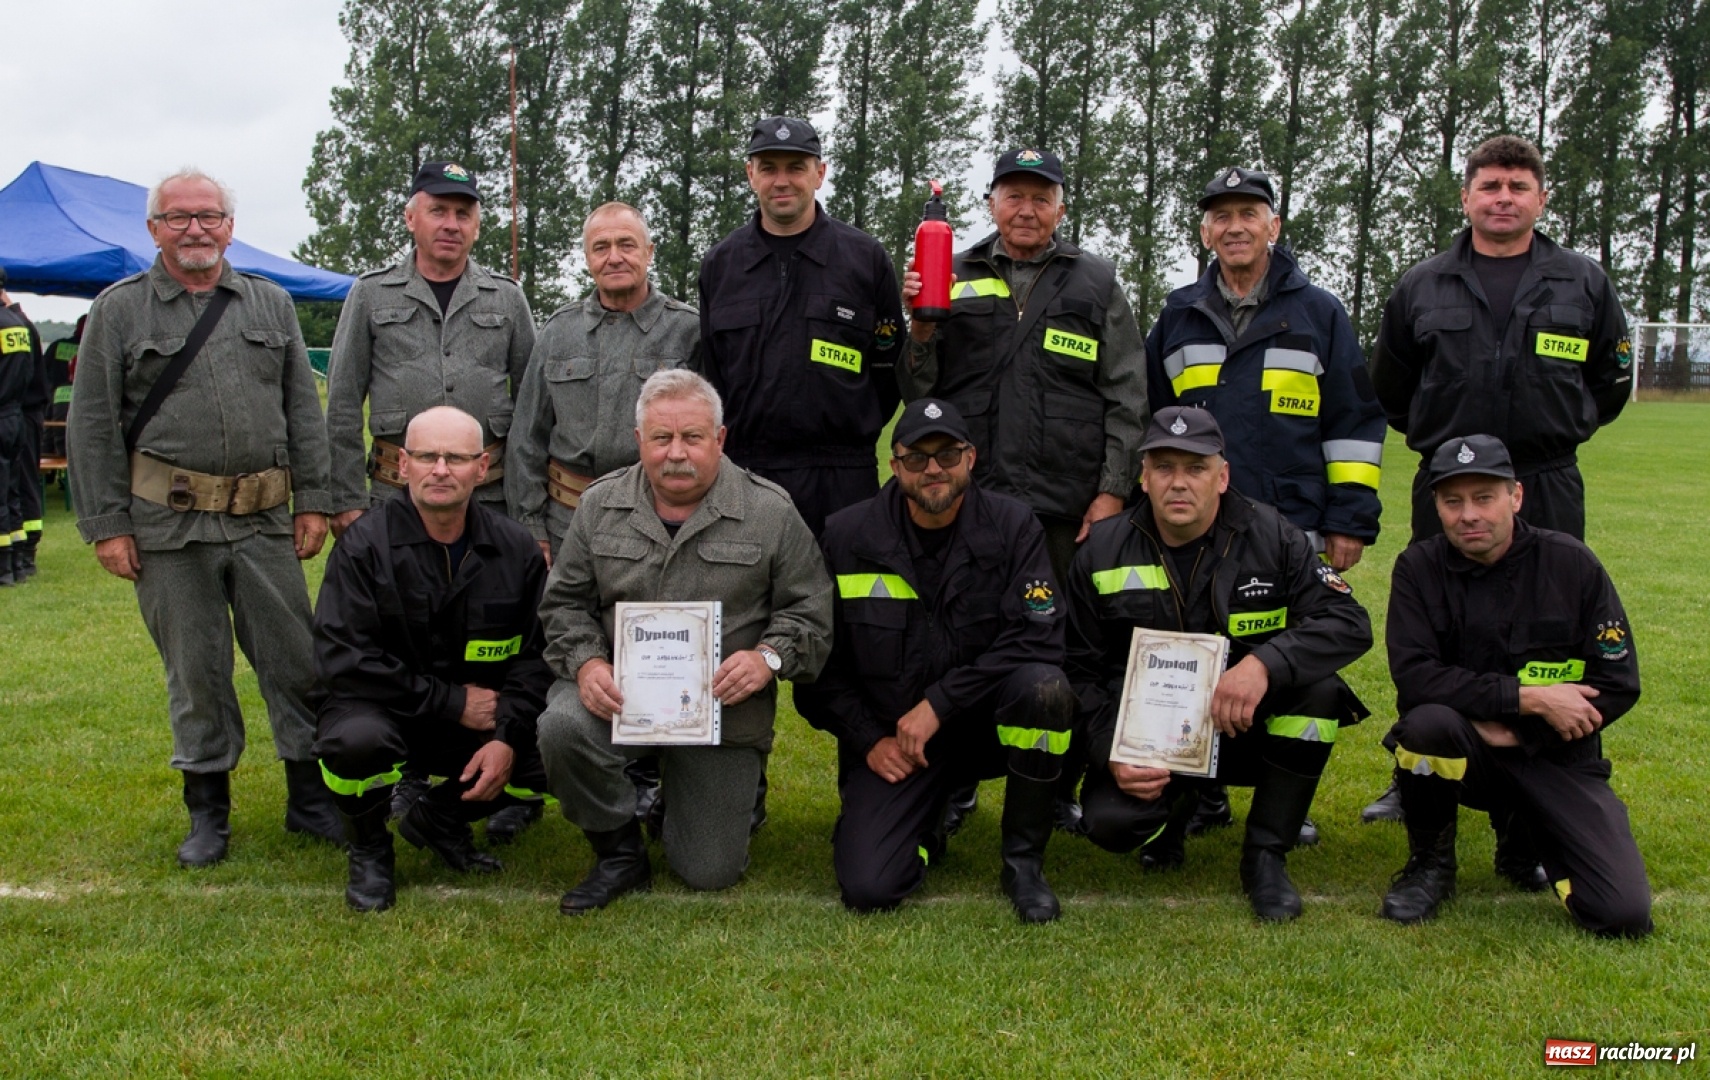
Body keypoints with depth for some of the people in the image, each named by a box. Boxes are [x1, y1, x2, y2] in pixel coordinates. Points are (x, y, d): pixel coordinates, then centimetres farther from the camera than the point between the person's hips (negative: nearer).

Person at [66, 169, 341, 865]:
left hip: (265, 520, 2)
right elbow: (92, 426, 2)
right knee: (194, 670, 7)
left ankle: (310, 798, 18)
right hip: (168, 525, -2)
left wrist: (313, 500, 5)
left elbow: (304, 410, 12)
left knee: (294, 659, 5)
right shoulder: (119, 310, 4)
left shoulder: (271, 304, 11)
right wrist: (105, 523, -4)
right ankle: (207, 809, 21)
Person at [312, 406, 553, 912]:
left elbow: (536, 656, -1)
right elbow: (342, 662, -18)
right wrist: (453, 702, -19)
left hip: (482, 721, 3)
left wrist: (507, 737, -17)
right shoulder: (364, 545, -13)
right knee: (356, 739, -37)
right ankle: (369, 850, 0)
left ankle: (439, 818, 11)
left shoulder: (516, 549, -3)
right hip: (379, 708, -3)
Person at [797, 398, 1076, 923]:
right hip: (889, 737, 0)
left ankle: (1024, 860, -10)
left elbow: (1038, 638, -16)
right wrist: (868, 739, -7)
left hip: (984, 721, 0)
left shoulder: (1012, 525, -6)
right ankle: (926, 826, 19)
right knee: (868, 888, -19)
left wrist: (939, 703, -21)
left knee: (1045, 687, -33)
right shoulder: (846, 536, -3)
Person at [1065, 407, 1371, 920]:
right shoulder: (1102, 553, -5)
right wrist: (1111, 754, -17)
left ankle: (1265, 856, -11)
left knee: (1318, 687, -29)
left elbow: (1350, 623, -18)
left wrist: (1264, 663, -36)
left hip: (1249, 728, 0)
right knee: (1109, 821, -28)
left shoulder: (1271, 536, -8)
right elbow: (1082, 670, 0)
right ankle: (1176, 805, 13)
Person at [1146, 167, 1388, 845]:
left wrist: (1351, 519, -1)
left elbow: (1355, 422, 5)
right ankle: (1201, 795, 20)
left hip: (1293, 530, -2)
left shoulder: (1319, 314, 7)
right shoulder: (1179, 317, 13)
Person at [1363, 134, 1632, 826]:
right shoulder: (1421, 288, 8)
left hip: (1548, 490, 0)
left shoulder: (1584, 284, 8)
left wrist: (1559, 429, 11)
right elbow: (1388, 389, 17)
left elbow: (1612, 382, 17)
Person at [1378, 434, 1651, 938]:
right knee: (1427, 720, -37)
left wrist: (1516, 732, -13)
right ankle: (1430, 863, -8)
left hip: (1553, 754, 1)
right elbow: (1414, 678, -19)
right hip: (1464, 747, 0)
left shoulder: (1572, 564, -5)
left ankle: (1527, 833, 17)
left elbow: (1619, 685, -5)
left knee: (1624, 914, -17)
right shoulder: (1419, 568, -7)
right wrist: (1528, 697, -23)